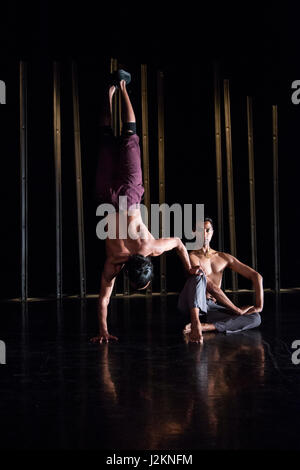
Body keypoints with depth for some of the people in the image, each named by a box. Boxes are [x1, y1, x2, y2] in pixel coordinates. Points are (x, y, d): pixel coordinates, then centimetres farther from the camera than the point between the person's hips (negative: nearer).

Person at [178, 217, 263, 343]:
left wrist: (259, 306, -3)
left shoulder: (224, 258, 15)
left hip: (211, 307, 5)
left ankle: (205, 326, -34)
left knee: (255, 318, -16)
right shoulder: (192, 257, -3)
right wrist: (238, 310, -16)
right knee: (199, 275, -31)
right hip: (191, 304, -5)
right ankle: (195, 323, -50)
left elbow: (256, 276, 12)